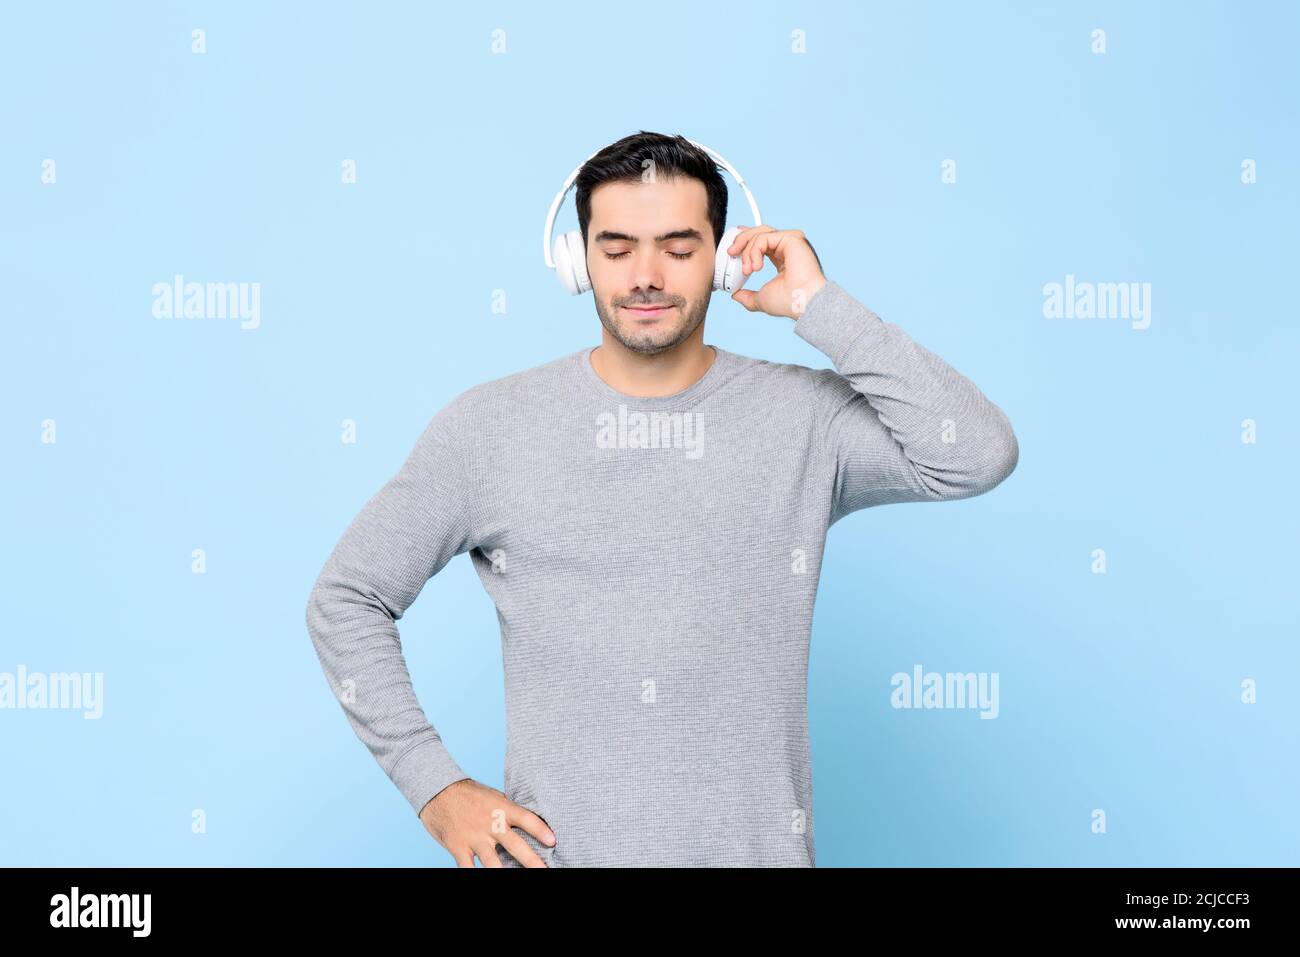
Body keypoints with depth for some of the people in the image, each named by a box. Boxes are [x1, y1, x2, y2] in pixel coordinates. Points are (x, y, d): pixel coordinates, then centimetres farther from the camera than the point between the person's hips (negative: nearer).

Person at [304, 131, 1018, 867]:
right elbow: (348, 598, 4)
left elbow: (978, 455, -20)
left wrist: (820, 307, -16)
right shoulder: (486, 427, -4)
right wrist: (433, 785, -4)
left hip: (754, 849, 0)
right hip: (555, 850, 0)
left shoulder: (804, 418, -5)